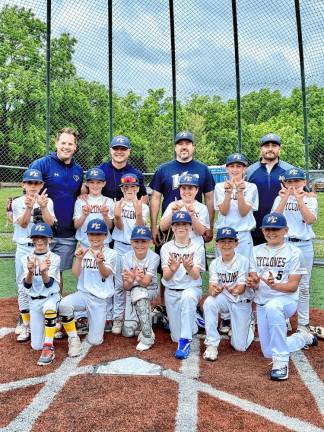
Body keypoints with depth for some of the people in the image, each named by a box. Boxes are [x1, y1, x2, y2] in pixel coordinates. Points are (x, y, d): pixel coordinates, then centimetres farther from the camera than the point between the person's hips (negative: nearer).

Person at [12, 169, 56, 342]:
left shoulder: (47, 201, 2)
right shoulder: (18, 202, 2)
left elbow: (50, 223, -11)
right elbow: (23, 224, -12)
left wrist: (43, 207, -28)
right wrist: (29, 207, -29)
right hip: (24, 249, 0)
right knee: (23, 285, 5)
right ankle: (25, 322, 16)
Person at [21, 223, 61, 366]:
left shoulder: (54, 258, -9)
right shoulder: (26, 258, -2)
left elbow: (48, 284, -19)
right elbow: (26, 285, -13)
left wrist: (43, 272, -40)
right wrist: (30, 272, -34)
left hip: (51, 297, -3)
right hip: (34, 301, 3)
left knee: (49, 308, -41)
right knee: (36, 345, 1)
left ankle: (48, 348, -26)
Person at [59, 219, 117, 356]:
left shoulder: (111, 253, -3)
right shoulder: (84, 252, 6)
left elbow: (105, 275, -19)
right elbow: (76, 274, -6)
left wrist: (100, 263, -40)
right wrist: (78, 259, -26)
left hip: (100, 299, -2)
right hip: (82, 294, 2)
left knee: (94, 341, -6)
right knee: (64, 304, -32)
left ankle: (92, 321, 28)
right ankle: (73, 338, -7)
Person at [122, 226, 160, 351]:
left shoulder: (154, 257, -18)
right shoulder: (126, 257, -13)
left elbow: (146, 282, -26)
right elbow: (126, 287, -18)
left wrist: (139, 279, -50)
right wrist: (130, 280, -42)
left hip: (149, 290, -2)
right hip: (131, 292, 2)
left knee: (138, 293, -37)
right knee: (128, 331, -8)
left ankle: (147, 337, -24)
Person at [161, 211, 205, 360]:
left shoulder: (197, 247, -4)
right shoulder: (166, 247, -1)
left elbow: (196, 276, -15)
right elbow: (166, 276, -12)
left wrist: (189, 268, -39)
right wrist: (172, 269, -36)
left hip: (192, 288, -2)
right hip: (172, 292, 2)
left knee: (188, 296, -39)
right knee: (176, 337, 3)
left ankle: (185, 341, -28)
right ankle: (192, 321, 37)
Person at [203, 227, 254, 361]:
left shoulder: (243, 261, -17)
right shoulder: (215, 263, -6)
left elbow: (242, 288, -23)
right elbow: (211, 287, -17)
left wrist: (236, 290, -47)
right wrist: (214, 290, -42)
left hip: (242, 302, -2)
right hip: (224, 299, 2)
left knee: (239, 346, -2)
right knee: (209, 302, -33)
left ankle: (249, 326, 33)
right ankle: (212, 345, -19)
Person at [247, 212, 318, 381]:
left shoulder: (294, 252, -8)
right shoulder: (256, 251, 5)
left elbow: (293, 286, -12)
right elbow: (254, 282, 2)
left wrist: (275, 285, -32)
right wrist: (253, 283, -22)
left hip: (286, 300, -5)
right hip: (262, 303, 5)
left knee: (272, 307, -41)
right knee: (268, 352, 10)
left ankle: (281, 360, -27)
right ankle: (303, 338, 37)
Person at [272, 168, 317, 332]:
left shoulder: (310, 199, 4)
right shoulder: (280, 198, 4)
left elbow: (310, 220, -13)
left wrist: (299, 199, -21)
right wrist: (285, 199, -19)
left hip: (304, 245, 0)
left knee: (303, 286, 8)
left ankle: (303, 323, 20)